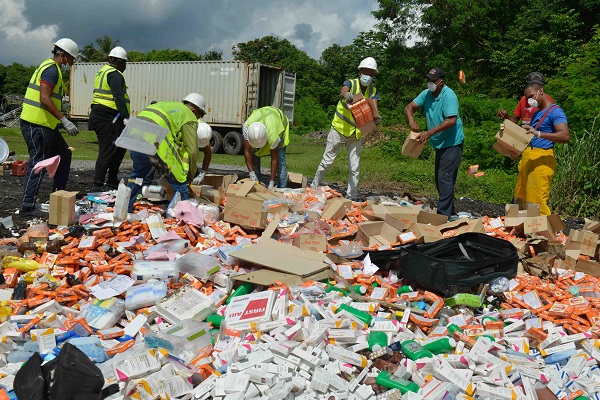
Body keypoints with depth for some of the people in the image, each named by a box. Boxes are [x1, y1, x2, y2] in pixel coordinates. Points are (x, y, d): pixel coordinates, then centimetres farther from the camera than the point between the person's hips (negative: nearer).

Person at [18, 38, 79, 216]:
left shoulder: (50, 68, 20)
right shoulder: (52, 69, -13)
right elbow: (44, 99, -23)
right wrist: (65, 121, -23)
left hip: (45, 125, 11)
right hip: (37, 125, -11)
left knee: (64, 155, 18)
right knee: (38, 164, -7)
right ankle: (27, 206, -3)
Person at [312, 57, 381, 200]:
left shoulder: (374, 91, 2)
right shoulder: (350, 83, -9)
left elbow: (374, 106, -13)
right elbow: (342, 93, -31)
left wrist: (376, 116, -36)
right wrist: (347, 96, -56)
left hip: (356, 134, 3)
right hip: (339, 129, -3)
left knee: (355, 168, 3)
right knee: (327, 161, 3)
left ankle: (351, 197, 12)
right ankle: (314, 186, 19)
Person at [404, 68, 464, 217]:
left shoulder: (449, 95, -19)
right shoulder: (426, 94, 3)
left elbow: (451, 120, -28)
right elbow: (409, 107, 0)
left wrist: (430, 132, -32)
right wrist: (411, 121, -21)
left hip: (452, 144, -9)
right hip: (439, 144, 9)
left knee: (445, 179, -13)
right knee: (439, 179, 14)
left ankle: (443, 215, -10)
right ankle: (450, 213, 26)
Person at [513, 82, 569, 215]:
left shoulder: (555, 111, -9)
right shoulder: (537, 113, 20)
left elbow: (565, 136, -22)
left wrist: (538, 133, -34)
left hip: (541, 160, -9)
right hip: (527, 158, 9)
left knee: (535, 203, -10)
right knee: (519, 200, 13)